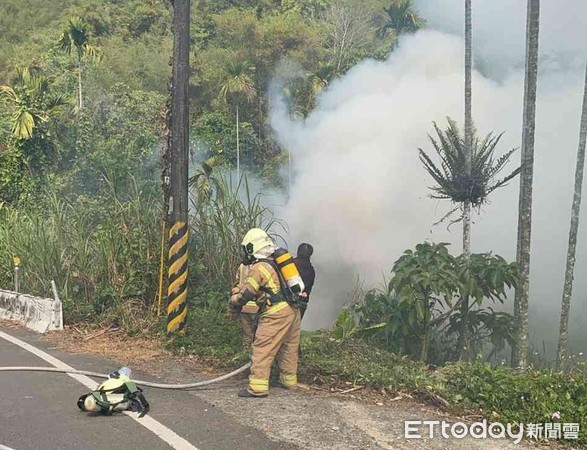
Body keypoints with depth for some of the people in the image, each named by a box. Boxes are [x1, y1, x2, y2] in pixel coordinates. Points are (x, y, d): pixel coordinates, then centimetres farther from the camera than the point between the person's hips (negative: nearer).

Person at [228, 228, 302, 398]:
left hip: (276, 313, -9)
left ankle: (258, 387, -8)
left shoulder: (258, 268, -9)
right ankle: (289, 381, 29)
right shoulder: (276, 262, 17)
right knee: (289, 348, 18)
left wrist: (233, 302, 6)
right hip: (293, 309, 9)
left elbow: (246, 293, -13)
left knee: (263, 349, -6)